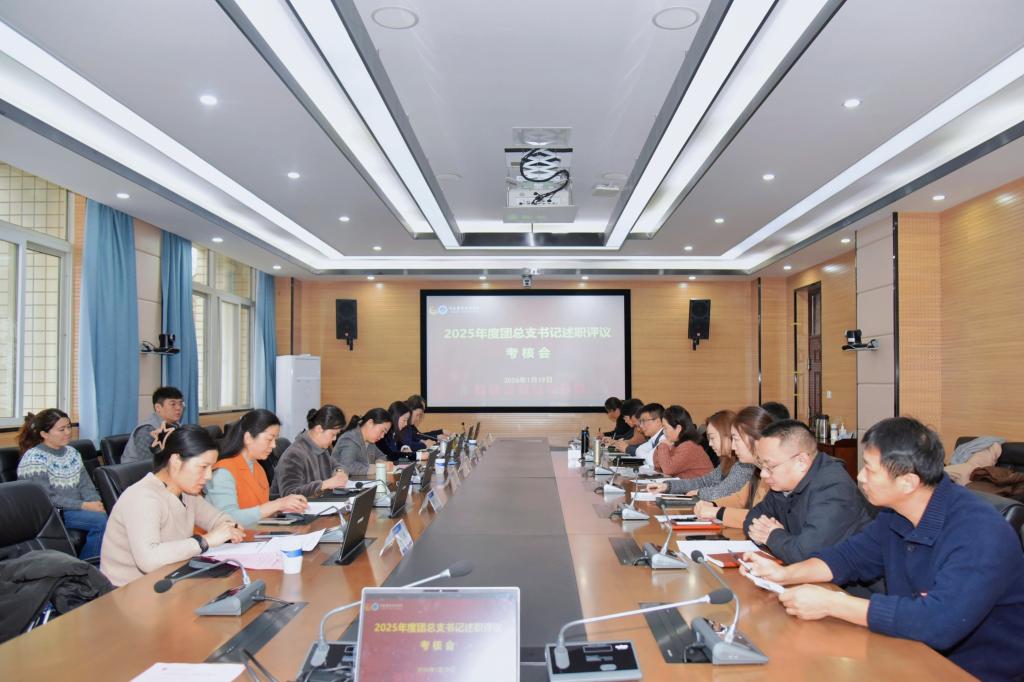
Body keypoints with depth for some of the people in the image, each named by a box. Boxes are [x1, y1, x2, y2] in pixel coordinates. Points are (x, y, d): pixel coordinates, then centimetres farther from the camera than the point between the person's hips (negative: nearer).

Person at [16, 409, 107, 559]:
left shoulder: (71, 452, 13)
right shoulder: (34, 459, -8)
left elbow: (86, 486, 9)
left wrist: (96, 504, -12)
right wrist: (83, 505, -20)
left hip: (78, 510, 6)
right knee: (101, 519, -28)